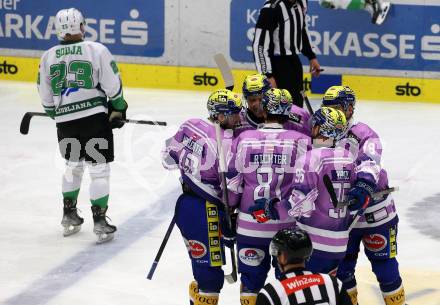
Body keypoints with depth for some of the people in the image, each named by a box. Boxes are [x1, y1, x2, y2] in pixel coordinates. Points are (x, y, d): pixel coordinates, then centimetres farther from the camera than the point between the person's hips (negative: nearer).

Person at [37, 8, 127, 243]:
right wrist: (118, 109, 9)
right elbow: (112, 85, -7)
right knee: (99, 169, 3)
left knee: (73, 166, 23)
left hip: (65, 122, 4)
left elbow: (46, 99, 10)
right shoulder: (97, 50, -7)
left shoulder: (47, 57, 4)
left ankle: (69, 215, 30)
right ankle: (99, 222, 1)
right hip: (95, 117, -4)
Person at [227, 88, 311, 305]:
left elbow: (231, 182, 2)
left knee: (251, 275, 14)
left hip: (250, 224, 1)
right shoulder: (301, 142, -7)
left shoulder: (243, 139, -3)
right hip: (288, 226, -1)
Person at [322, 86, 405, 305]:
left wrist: (364, 186, -51)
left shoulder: (362, 134, -17)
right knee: (341, 269, 12)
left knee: (385, 268, 4)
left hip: (375, 216, -5)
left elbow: (370, 163, -34)